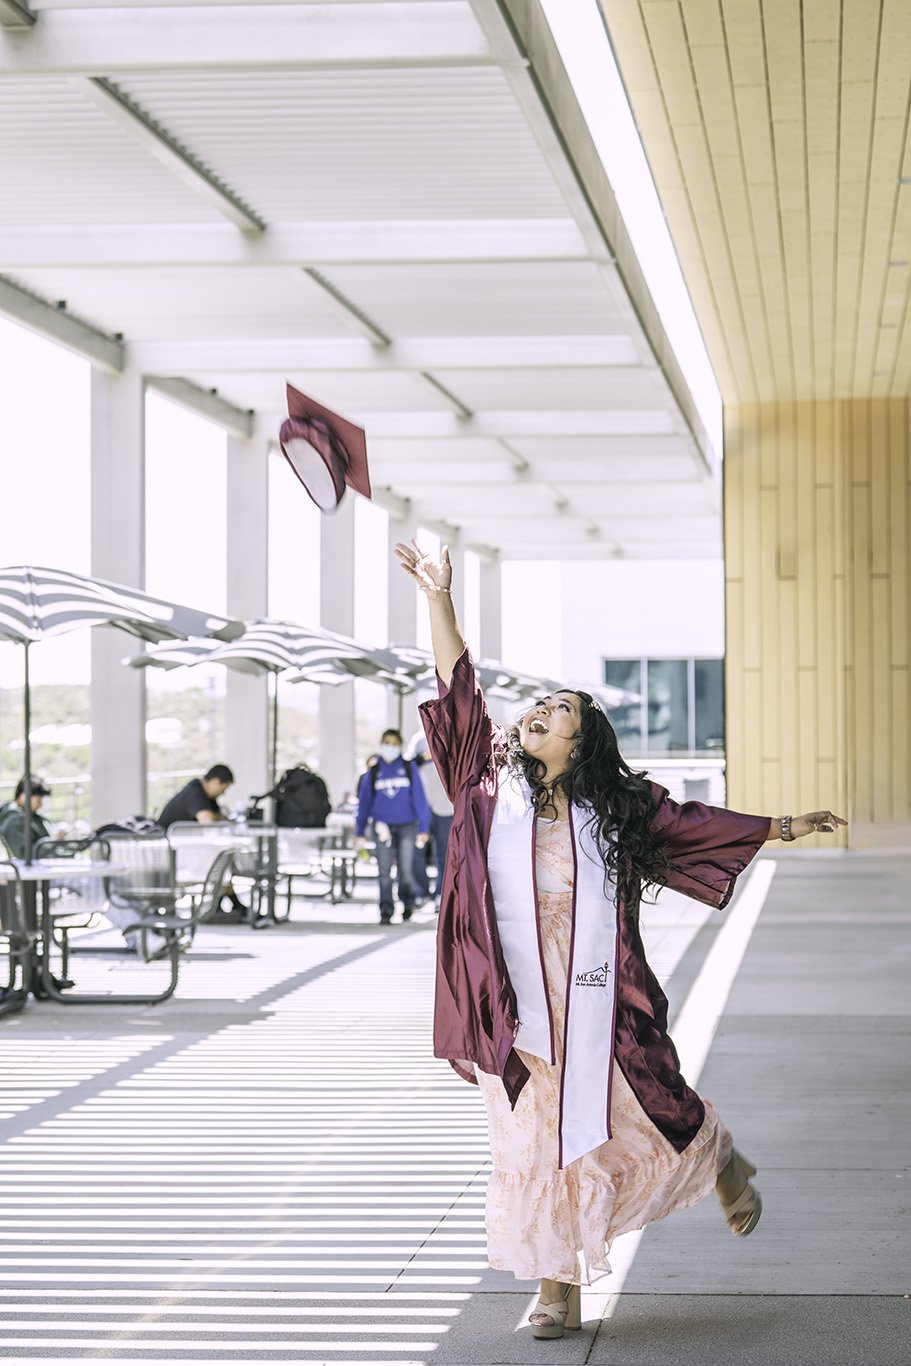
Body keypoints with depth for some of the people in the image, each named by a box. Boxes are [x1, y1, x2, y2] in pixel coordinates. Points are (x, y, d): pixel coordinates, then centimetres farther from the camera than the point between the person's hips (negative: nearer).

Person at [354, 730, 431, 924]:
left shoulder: (409, 768, 2)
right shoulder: (373, 772, 6)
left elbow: (419, 798, 2)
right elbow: (364, 802, 10)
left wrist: (424, 827, -2)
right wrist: (359, 832, 9)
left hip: (406, 826, -1)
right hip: (383, 827, 1)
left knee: (405, 870, 0)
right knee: (384, 871, -5)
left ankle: (408, 904, 23)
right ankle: (386, 911, -1)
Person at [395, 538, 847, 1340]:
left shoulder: (618, 808, 2)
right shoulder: (490, 788, 3)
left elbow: (698, 823, 14)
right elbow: (459, 690, 0)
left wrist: (786, 828, 17)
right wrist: (439, 598, -4)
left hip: (598, 1006, -1)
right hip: (517, 1012, 1)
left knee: (651, 1120, 8)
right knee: (534, 1145, 4)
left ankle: (723, 1163, 42)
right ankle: (558, 1292, 15)